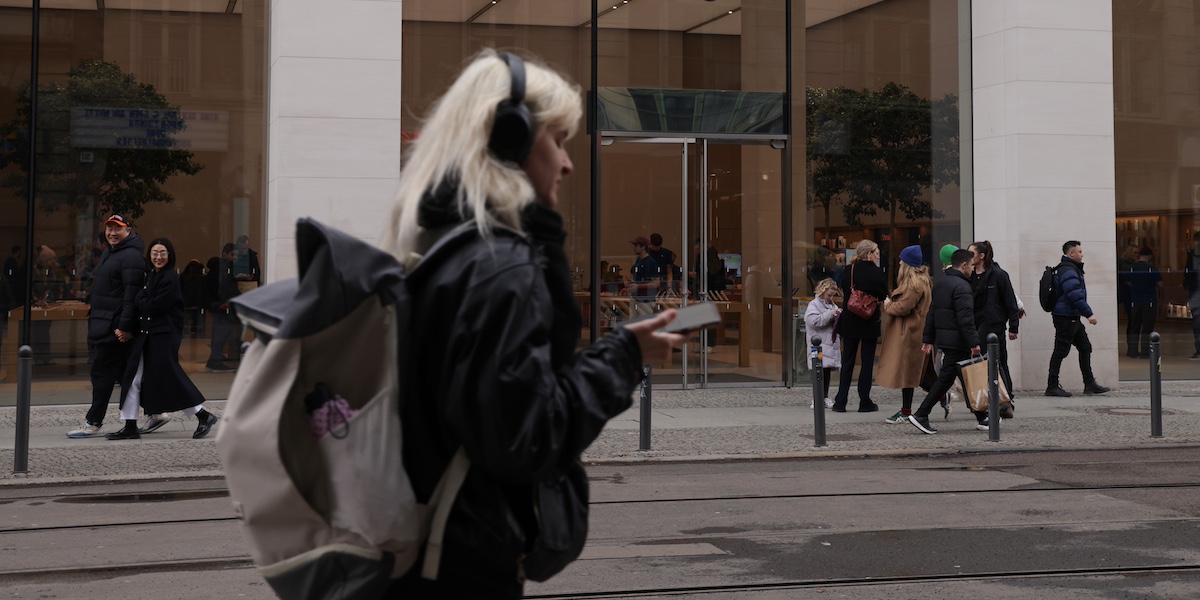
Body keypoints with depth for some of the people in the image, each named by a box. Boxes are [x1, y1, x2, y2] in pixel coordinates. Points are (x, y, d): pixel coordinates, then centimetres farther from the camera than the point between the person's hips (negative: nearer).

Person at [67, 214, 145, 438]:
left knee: (102, 373, -6)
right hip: (101, 324, 10)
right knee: (124, 373, 12)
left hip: (115, 327, -10)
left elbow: (132, 294, -21)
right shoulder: (109, 254, 19)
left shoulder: (131, 256, -13)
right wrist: (93, 317, 23)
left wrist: (125, 326, -25)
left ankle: (93, 423, 0)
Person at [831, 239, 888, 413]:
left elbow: (844, 294, 6)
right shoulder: (878, 273, -10)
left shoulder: (848, 271, -2)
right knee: (867, 362, 6)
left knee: (847, 361, 9)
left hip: (849, 322, 3)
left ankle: (840, 402, 5)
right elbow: (883, 297, 0)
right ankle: (865, 402, 8)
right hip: (870, 322, -3)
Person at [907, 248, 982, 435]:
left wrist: (928, 339, 20)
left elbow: (931, 313, 18)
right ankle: (921, 415, -6)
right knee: (945, 378, -4)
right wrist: (974, 343, -20)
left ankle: (981, 418, 19)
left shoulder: (940, 283, 15)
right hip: (957, 341, -10)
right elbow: (965, 319, -21)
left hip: (943, 337, 10)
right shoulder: (962, 286, -15)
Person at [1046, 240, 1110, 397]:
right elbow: (1075, 295, -24)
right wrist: (1089, 314, -23)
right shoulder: (1068, 271, -16)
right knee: (1061, 350, -6)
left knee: (1085, 347, 11)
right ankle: (1052, 387, -2)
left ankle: (1089, 384, 14)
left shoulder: (1072, 269, 18)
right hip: (1065, 317, -11)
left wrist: (1086, 313, 23)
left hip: (1073, 318, 11)